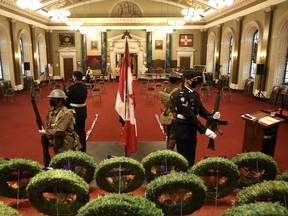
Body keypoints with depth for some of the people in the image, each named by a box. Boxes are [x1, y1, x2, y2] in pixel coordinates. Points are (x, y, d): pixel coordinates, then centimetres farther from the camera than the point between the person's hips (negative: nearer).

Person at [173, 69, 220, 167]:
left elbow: (201, 110, 9)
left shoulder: (195, 94, 8)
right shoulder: (182, 95, -20)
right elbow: (190, 116, -26)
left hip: (192, 129, 9)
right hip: (182, 129, -9)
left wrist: (212, 116, -11)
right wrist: (205, 130, -27)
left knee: (191, 157, 19)